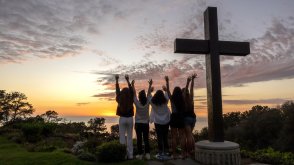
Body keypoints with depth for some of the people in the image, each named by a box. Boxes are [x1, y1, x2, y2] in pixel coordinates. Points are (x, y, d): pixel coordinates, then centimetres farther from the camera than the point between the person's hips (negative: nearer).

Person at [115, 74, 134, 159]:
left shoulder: (119, 100, -5)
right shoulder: (131, 100, -4)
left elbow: (117, 90, 4)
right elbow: (131, 90, 5)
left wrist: (116, 80, 13)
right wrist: (127, 80, 12)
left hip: (122, 119, -1)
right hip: (130, 119, 1)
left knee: (122, 137, 4)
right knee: (129, 137, 7)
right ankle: (130, 155, 9)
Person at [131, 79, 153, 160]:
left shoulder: (137, 103, -12)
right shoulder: (147, 103, -8)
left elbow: (134, 94, -3)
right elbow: (149, 94, 2)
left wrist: (132, 85, 5)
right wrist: (150, 85, 12)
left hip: (138, 123, -1)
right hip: (146, 123, 2)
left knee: (139, 139, 3)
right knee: (146, 139, 7)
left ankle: (140, 154, 6)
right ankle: (147, 154, 5)